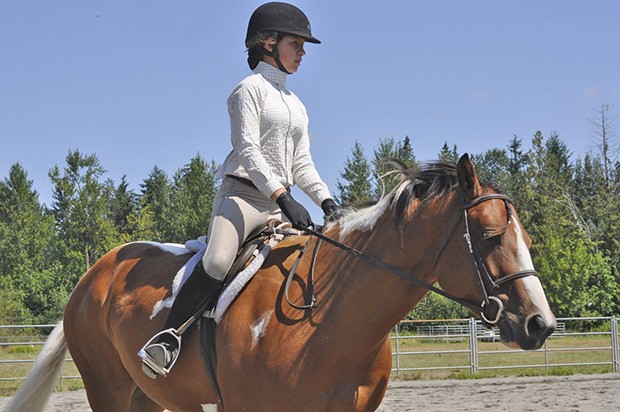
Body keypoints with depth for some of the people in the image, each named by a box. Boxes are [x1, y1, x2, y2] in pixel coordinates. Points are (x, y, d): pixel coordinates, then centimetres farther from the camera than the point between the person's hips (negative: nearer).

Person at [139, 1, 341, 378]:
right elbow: (248, 150, -12)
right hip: (243, 194, -8)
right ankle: (168, 338, -25)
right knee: (217, 263, -33)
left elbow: (302, 164, 21)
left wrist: (326, 200, 2)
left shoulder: (296, 105, 25)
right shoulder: (252, 88, 1)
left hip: (281, 204, 8)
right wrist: (283, 197, -24)